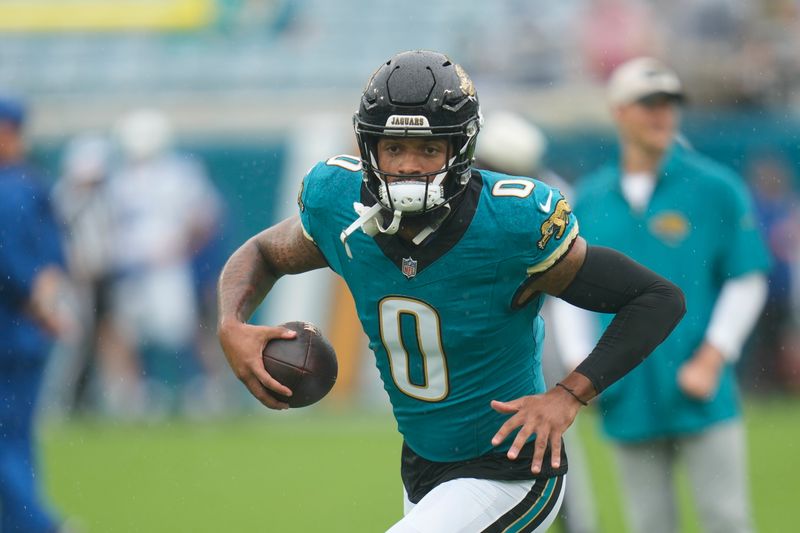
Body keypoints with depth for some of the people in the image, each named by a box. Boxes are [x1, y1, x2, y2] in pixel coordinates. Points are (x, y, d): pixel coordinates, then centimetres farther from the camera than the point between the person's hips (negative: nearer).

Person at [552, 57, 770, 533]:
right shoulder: (588, 200, 8)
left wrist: (711, 360, -9)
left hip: (702, 398, -3)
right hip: (628, 401, 3)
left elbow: (747, 282, -1)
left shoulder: (717, 189, -1)